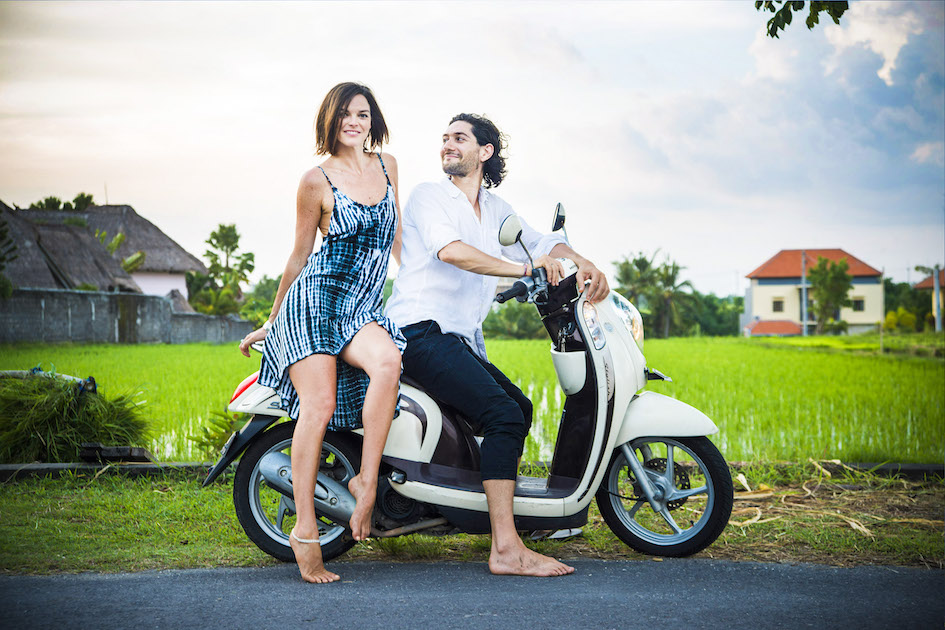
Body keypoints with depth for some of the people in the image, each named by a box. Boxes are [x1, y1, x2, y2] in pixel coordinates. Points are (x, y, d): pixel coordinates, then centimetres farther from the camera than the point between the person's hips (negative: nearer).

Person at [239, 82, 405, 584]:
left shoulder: (387, 166, 16)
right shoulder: (317, 180, 4)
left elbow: (396, 236, 27)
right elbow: (299, 256, 12)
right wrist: (271, 321, 17)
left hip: (363, 310, 4)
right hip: (314, 300, -3)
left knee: (388, 360, -32)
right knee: (319, 405, -20)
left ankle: (366, 480, -23)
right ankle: (304, 530, -15)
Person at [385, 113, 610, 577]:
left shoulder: (495, 210, 19)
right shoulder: (428, 196, -4)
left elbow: (542, 242, 19)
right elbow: (450, 250, -22)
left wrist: (581, 262, -4)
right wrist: (523, 269, -27)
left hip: (460, 340, 9)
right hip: (420, 331, -9)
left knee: (520, 409, 16)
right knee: (503, 413, -22)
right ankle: (506, 549, -26)